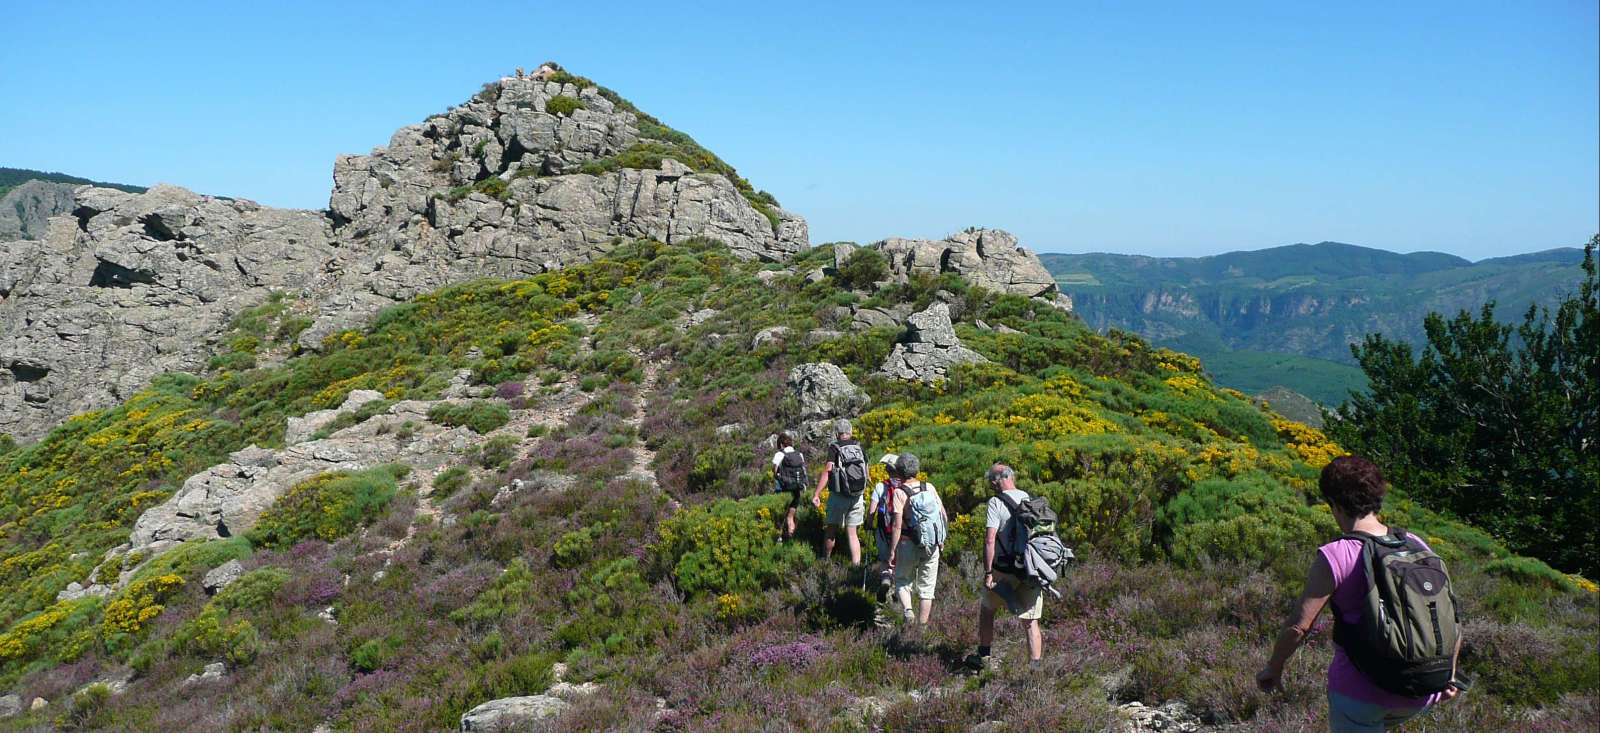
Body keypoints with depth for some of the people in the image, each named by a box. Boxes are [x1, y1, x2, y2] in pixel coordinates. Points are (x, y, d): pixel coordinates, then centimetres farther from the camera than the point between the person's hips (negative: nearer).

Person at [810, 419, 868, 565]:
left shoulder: (834, 448, -9)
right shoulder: (859, 447, 5)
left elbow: (827, 471, -18)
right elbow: (866, 472, 9)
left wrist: (816, 494, -19)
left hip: (839, 495, -4)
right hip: (857, 496, 4)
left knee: (831, 530, 13)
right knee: (852, 533, 10)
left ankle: (825, 561, 26)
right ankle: (856, 565, 4)